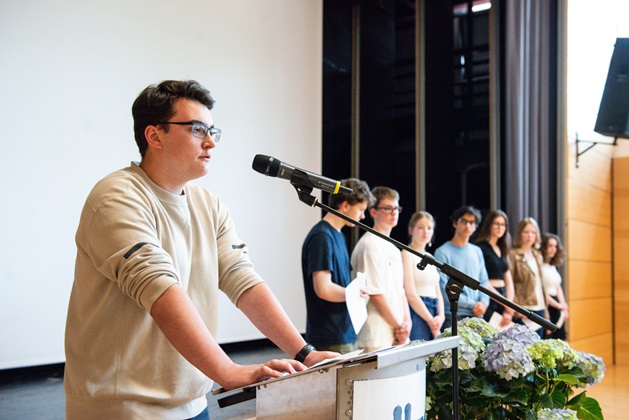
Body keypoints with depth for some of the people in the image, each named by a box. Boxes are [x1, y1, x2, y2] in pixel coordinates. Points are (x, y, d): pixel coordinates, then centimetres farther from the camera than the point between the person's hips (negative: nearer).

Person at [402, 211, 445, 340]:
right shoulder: (407, 254, -5)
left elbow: (438, 292, 18)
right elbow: (411, 295, -12)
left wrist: (441, 316, 0)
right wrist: (431, 320, -11)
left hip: (433, 313, 7)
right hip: (417, 312, -7)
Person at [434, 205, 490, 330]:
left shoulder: (477, 251, 16)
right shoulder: (442, 252, -3)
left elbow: (484, 281, 15)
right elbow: (444, 289, -10)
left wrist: (483, 302, -5)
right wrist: (473, 304, -9)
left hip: (477, 315, 5)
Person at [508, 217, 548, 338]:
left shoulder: (537, 256, 18)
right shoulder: (513, 255, -3)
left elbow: (541, 284, 19)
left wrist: (546, 314, 15)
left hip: (539, 310, 7)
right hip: (524, 310, -7)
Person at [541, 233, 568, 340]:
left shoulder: (553, 266, 16)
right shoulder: (540, 266, -12)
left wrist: (564, 307, 9)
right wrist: (559, 306, -8)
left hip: (557, 308, 9)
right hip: (546, 307, -9)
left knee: (560, 338, 9)